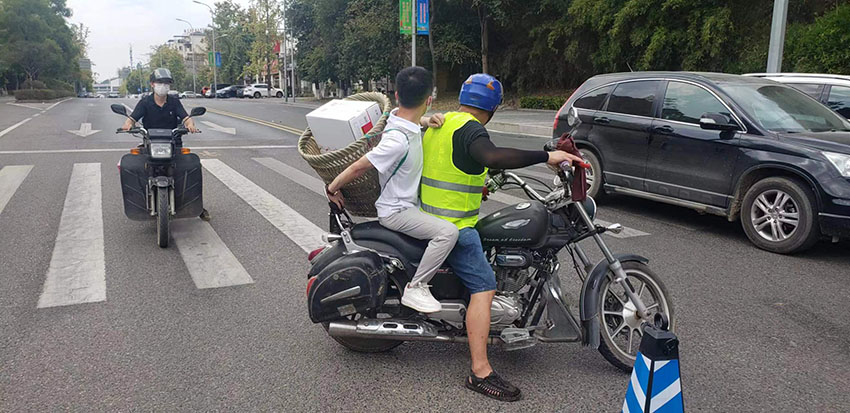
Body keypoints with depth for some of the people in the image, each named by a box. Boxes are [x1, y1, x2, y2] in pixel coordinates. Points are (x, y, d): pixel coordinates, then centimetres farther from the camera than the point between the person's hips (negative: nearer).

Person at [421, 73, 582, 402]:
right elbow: (493, 157, -38)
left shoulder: (438, 122, 13)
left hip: (430, 215, 10)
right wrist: (546, 156, -36)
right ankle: (480, 372, -15)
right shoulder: (470, 129, -17)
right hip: (453, 226, -10)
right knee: (484, 287, -13)